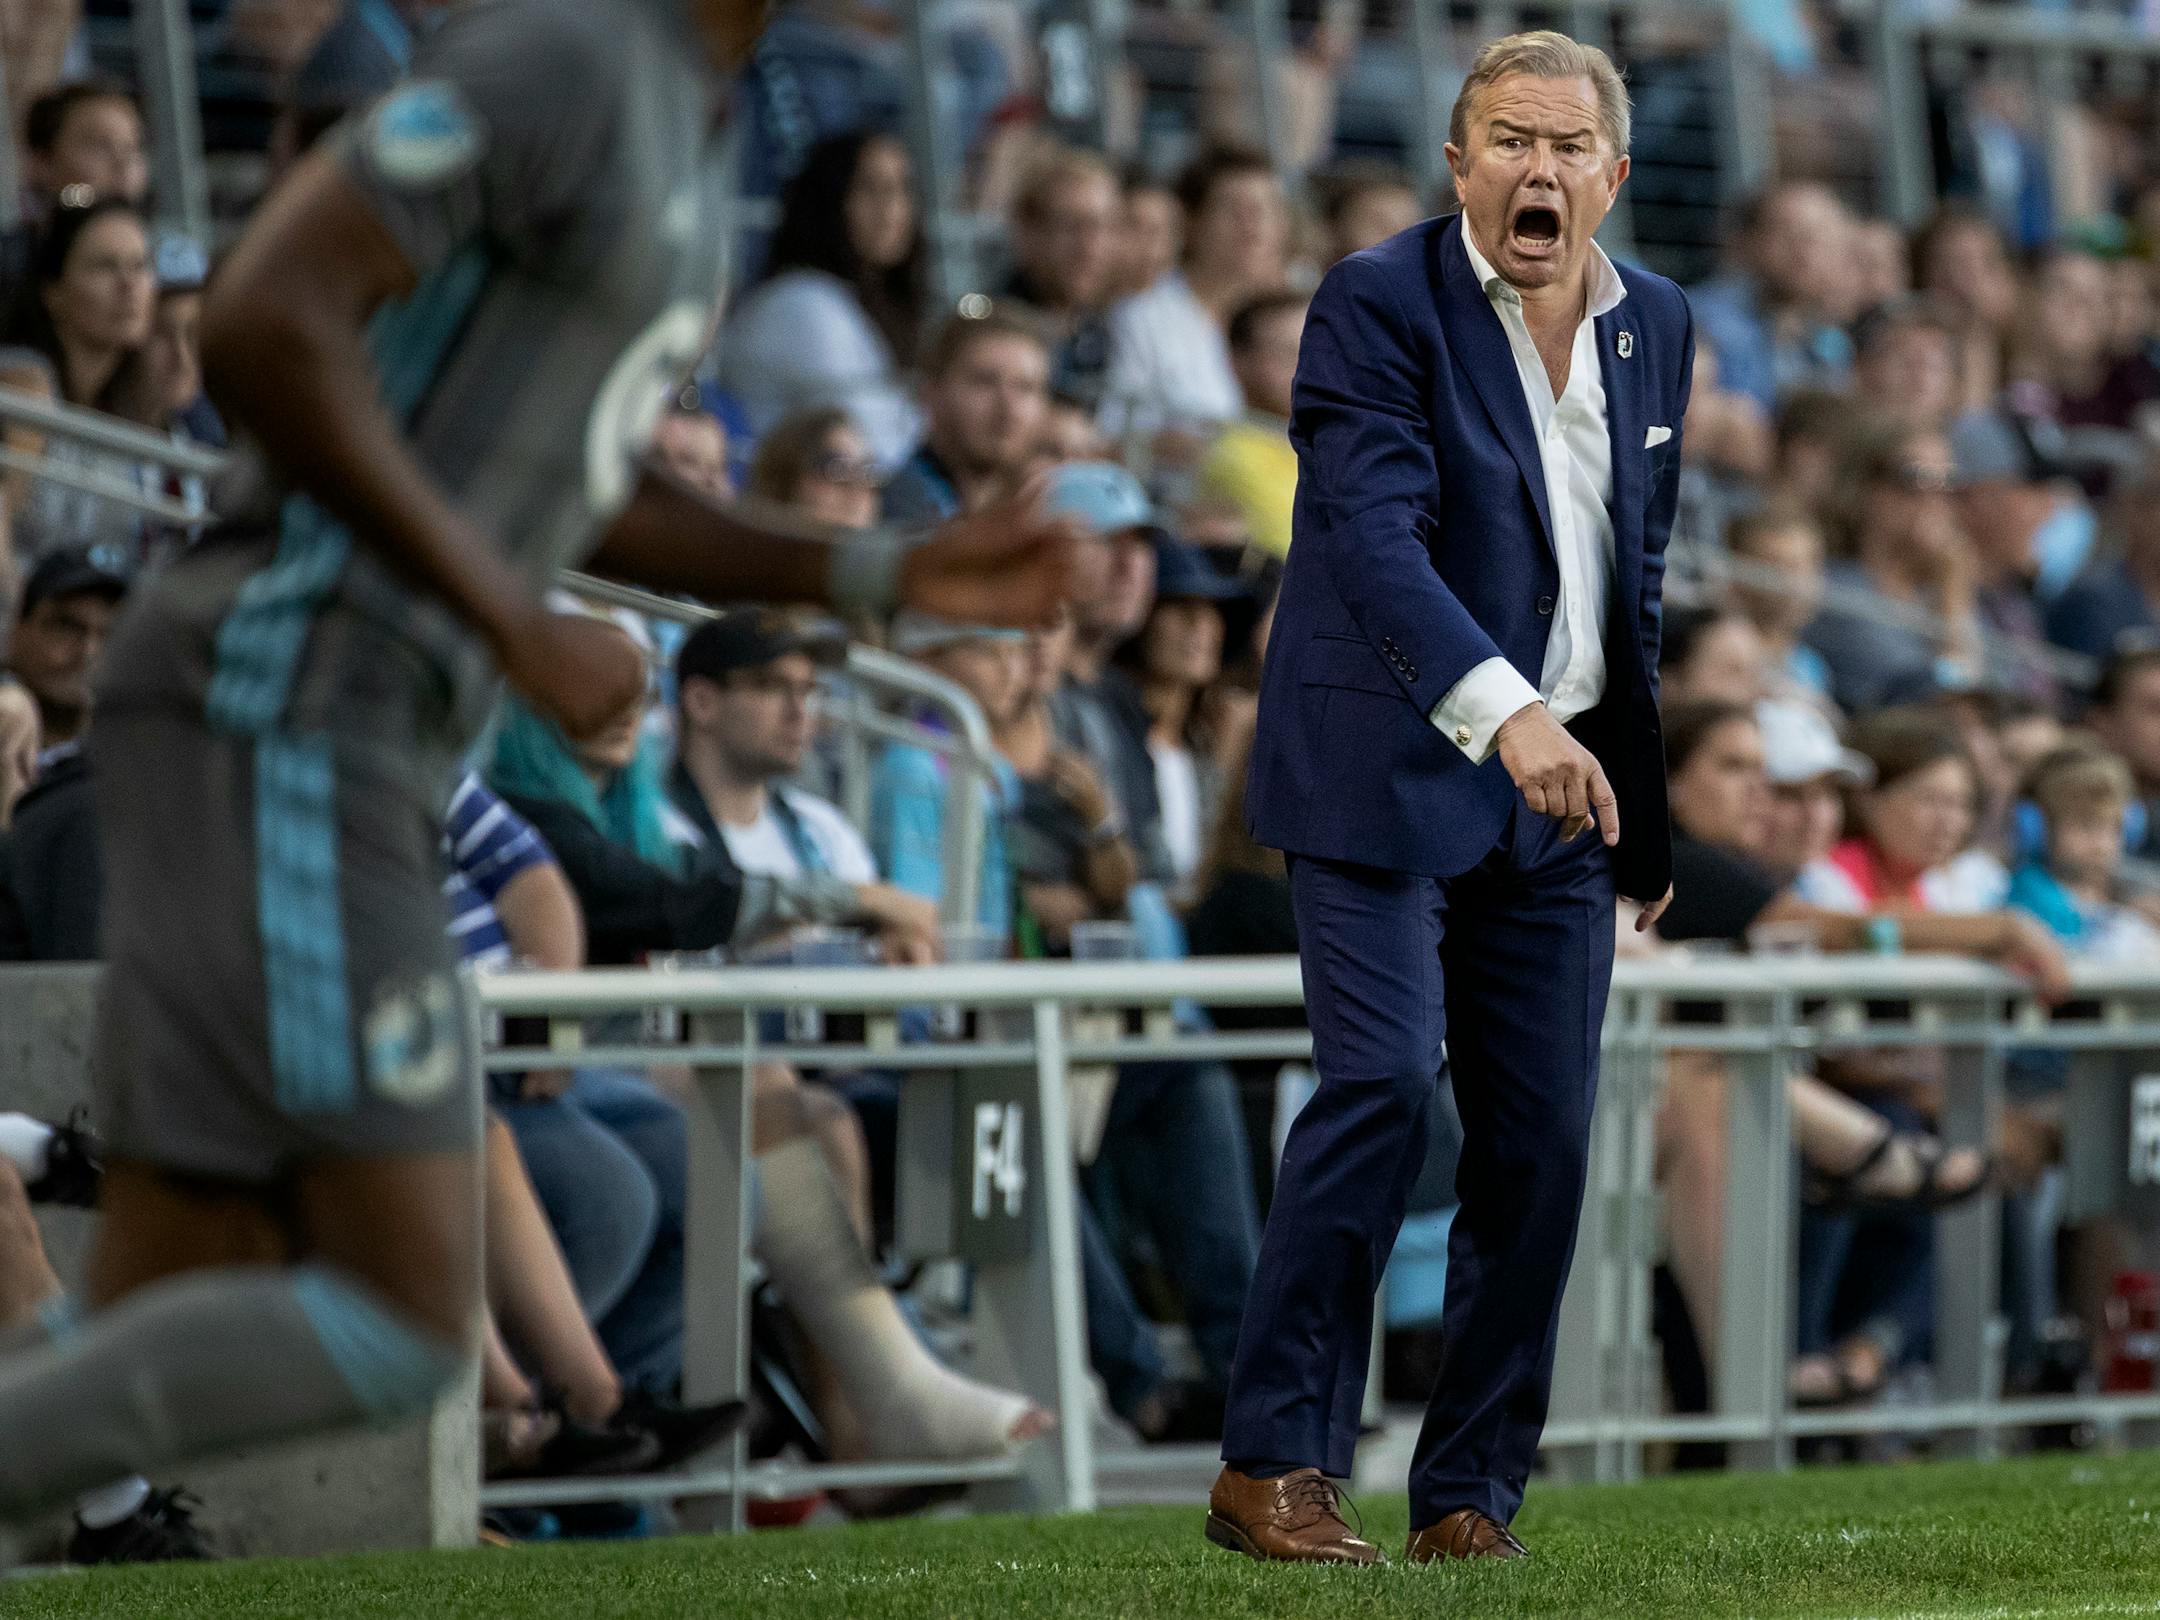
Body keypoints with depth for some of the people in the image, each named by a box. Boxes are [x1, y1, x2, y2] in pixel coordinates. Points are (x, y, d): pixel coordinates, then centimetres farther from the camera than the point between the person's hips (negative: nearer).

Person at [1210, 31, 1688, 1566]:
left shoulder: (1656, 326, 10)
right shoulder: (1381, 304, -10)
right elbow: (1375, 534, -23)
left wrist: (1650, 804, 19)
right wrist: (1504, 710, -37)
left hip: (1558, 783, 6)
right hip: (1390, 763, -6)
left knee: (1544, 1138, 1)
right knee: (1384, 1086, -17)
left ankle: (1471, 1496, 9)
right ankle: (1272, 1465, -10)